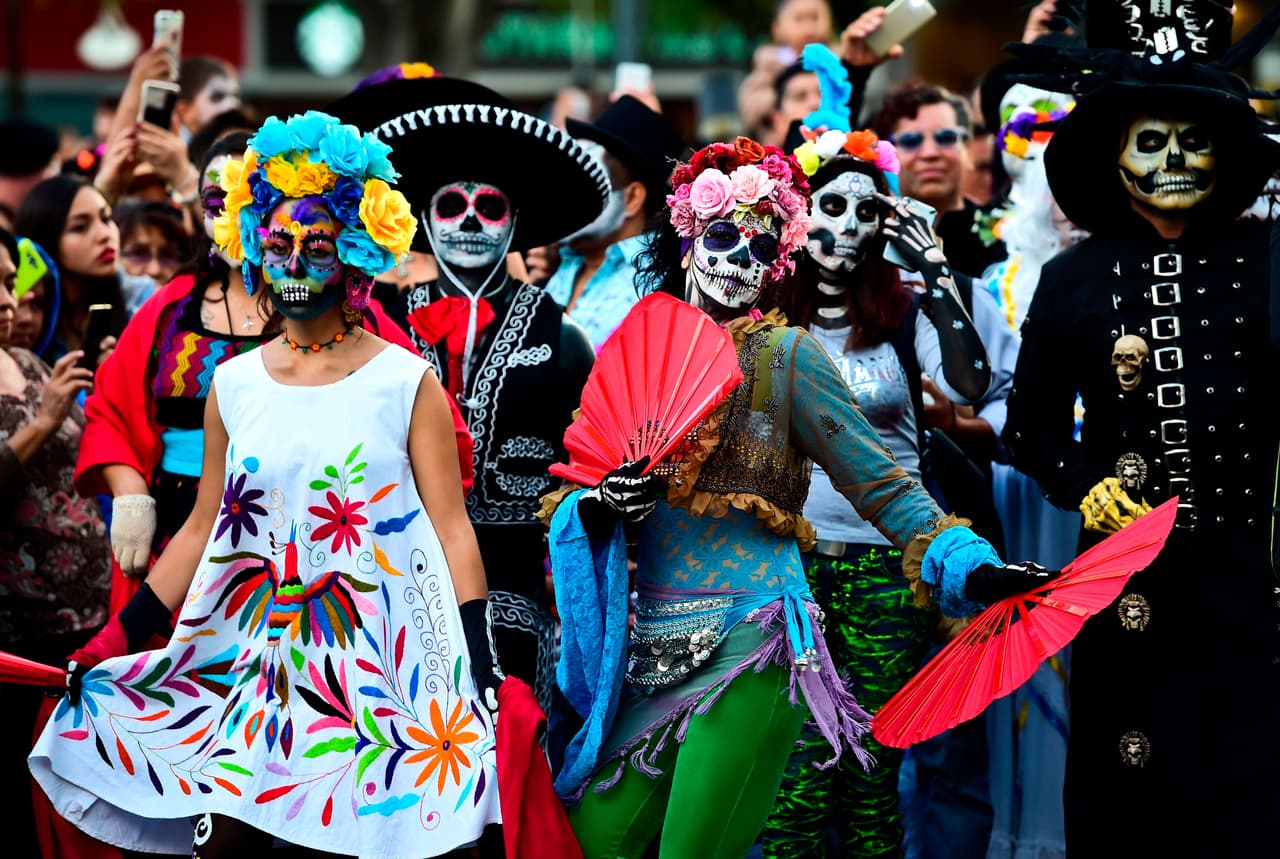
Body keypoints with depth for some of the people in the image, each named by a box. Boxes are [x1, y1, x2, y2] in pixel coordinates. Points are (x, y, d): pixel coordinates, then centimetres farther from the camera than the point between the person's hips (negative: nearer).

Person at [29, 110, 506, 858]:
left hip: (382, 661, -4)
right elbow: (205, 531, 13)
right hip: (255, 657, 4)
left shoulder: (407, 383, -2)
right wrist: (119, 639, 8)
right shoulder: (234, 386, 9)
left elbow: (452, 531, -4)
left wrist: (481, 675, -12)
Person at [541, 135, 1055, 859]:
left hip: (749, 638, -4)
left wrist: (971, 569, -15)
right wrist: (594, 509, -10)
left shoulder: (788, 357, 1)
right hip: (654, 651, 4)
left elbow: (883, 485, -2)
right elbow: (565, 498, 14)